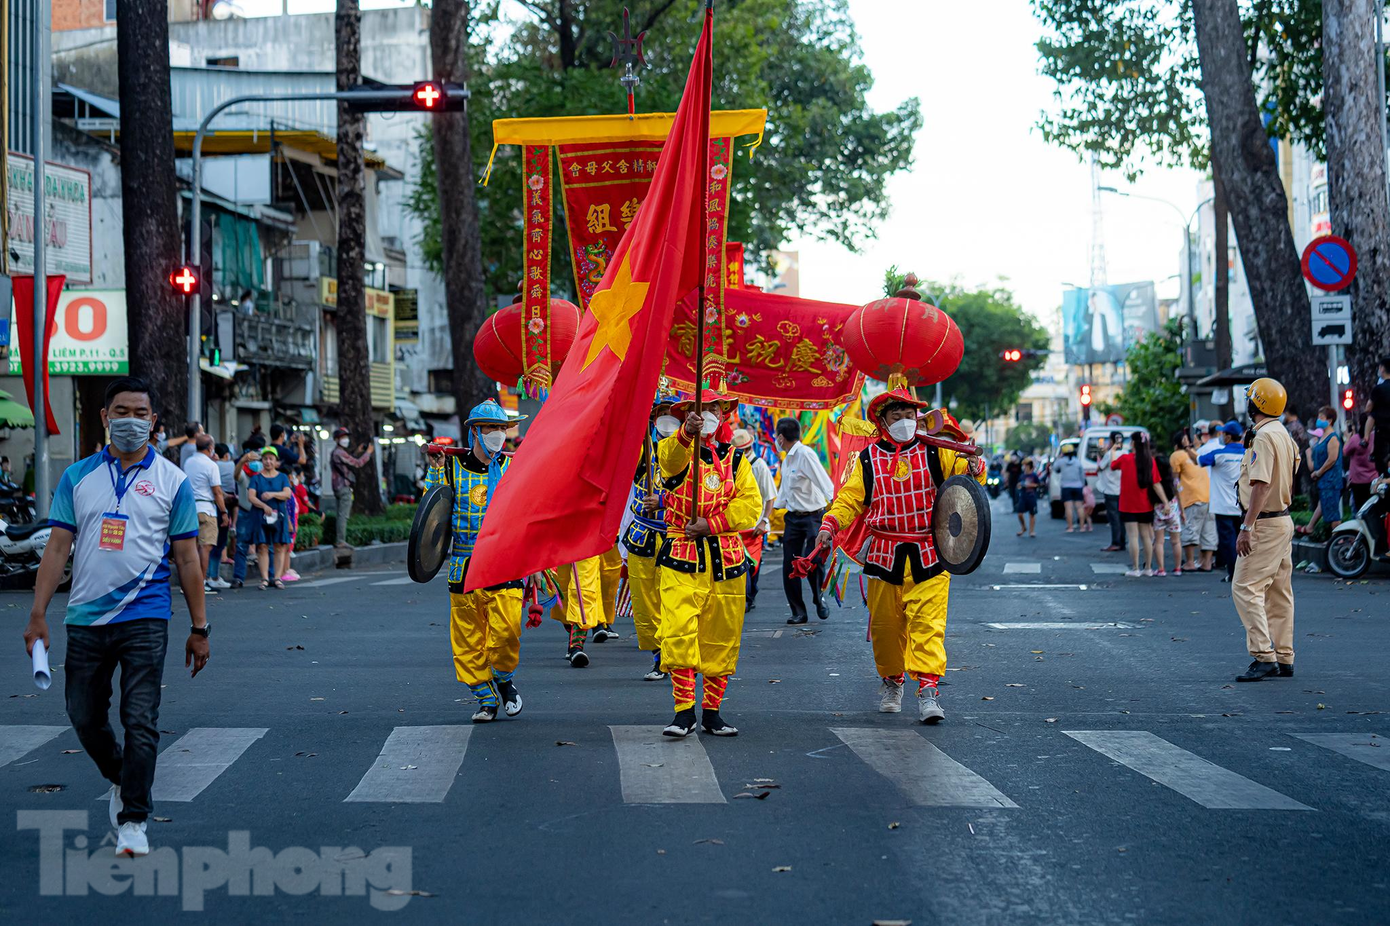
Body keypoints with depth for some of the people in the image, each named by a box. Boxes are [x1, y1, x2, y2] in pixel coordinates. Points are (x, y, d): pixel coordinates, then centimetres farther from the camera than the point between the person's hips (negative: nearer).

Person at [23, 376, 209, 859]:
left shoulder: (171, 480, 2)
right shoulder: (77, 476, 7)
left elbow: (187, 558, 3)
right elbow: (57, 547, 5)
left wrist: (198, 628, 2)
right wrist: (38, 615, -2)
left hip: (145, 618, -3)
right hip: (85, 619, 3)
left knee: (140, 723, -6)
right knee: (85, 719, 11)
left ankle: (133, 821, 3)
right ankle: (119, 779, 38)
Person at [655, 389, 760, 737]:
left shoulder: (735, 457, 13)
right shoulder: (675, 451, 4)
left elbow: (751, 503, 1)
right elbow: (670, 458, -23)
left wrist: (712, 524, -13)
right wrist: (687, 433, -45)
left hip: (726, 558, 3)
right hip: (682, 555, -3)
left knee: (722, 640, 7)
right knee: (679, 633, -15)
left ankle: (711, 712, 18)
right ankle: (684, 711, -8)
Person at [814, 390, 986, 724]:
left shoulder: (935, 452, 3)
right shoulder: (868, 459, 7)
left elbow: (967, 473, -1)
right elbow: (849, 499, 7)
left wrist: (973, 467, -24)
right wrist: (830, 524, -9)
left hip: (928, 555, -2)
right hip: (885, 554, 2)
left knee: (928, 622, -11)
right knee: (885, 624, 9)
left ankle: (928, 689, -13)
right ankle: (891, 681, 29)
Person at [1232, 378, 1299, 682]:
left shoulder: (1264, 437, -17)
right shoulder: (1284, 435, 14)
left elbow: (1262, 486, -24)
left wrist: (1246, 527, -25)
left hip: (1265, 524, -10)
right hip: (1284, 520, 10)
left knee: (1245, 588, -10)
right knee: (1278, 592, 12)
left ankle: (1264, 656, -15)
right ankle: (1283, 659, 15)